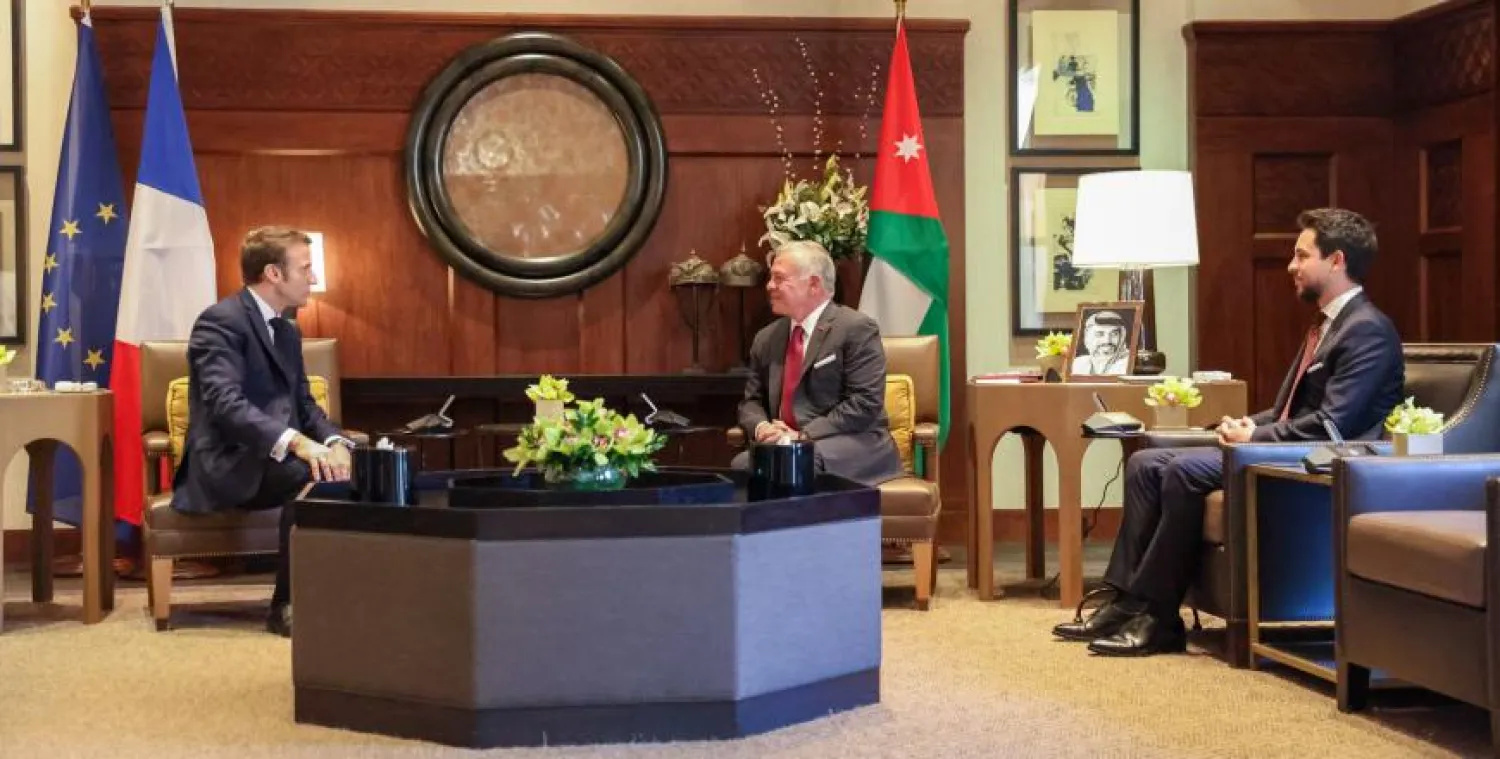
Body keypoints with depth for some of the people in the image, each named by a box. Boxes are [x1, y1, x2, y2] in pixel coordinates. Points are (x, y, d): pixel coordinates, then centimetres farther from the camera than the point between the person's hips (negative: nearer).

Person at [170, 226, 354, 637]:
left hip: (272, 458, 8)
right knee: (309, 478, -32)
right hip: (227, 466, -8)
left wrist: (334, 442, -10)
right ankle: (288, 605, -22)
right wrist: (296, 442, -40)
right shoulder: (220, 321, -12)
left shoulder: (288, 332, 17)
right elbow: (226, 403, -26)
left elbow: (303, 403, 13)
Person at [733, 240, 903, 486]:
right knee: (743, 464, -26)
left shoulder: (857, 329, -5)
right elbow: (752, 401, 18)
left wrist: (804, 436, -19)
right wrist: (761, 427, -7)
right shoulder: (767, 338, 16)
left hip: (852, 446, -5)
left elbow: (865, 403, -14)